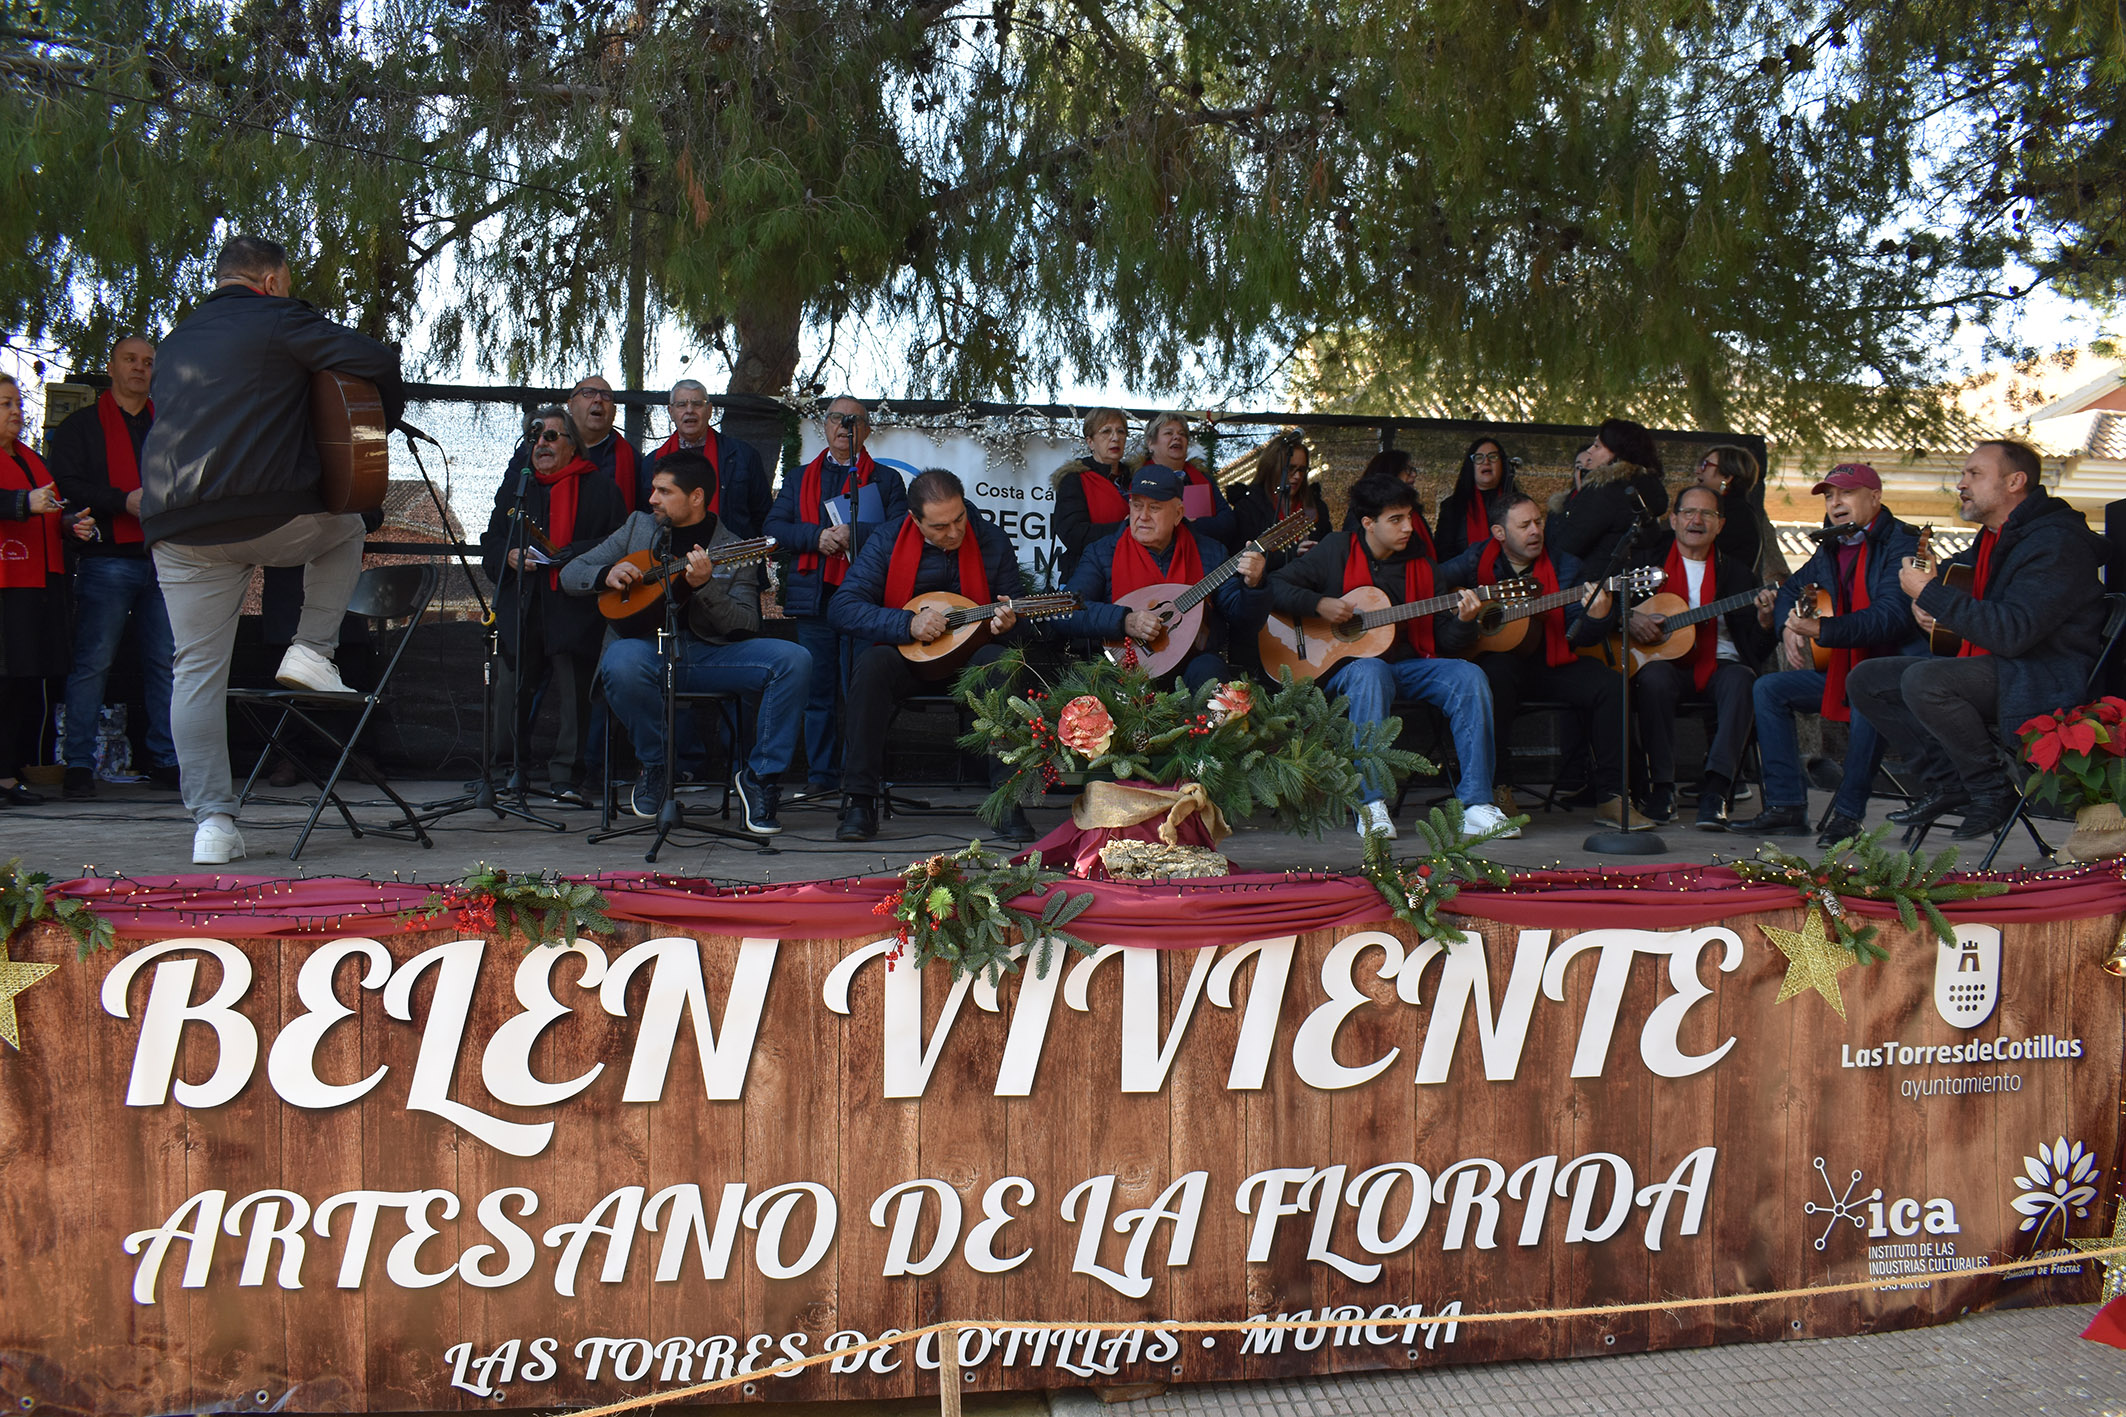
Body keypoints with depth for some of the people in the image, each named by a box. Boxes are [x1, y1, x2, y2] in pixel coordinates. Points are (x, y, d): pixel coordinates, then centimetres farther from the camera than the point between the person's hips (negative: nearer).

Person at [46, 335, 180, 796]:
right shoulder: (82, 425, 9)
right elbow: (67, 485, -3)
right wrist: (126, 501, -17)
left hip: (164, 559, 4)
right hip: (107, 559, -4)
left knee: (166, 662, 2)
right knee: (93, 662, -5)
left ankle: (165, 760, 8)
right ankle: (79, 764, -1)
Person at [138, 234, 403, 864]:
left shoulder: (174, 342, 24)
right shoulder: (278, 320, 4)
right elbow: (375, 361, -5)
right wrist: (382, 423, 12)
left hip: (177, 528, 5)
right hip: (268, 515, -5)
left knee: (197, 671, 7)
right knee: (345, 528, 28)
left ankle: (213, 820, 3)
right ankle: (312, 651, 15)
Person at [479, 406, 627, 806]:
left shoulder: (600, 489, 9)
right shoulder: (513, 490, 23)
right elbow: (489, 544, 21)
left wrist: (572, 555, -13)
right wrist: (509, 556, -2)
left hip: (576, 611, -3)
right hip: (521, 609, 3)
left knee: (574, 693, -6)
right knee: (510, 687, -1)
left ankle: (565, 776, -1)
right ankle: (510, 769, 13)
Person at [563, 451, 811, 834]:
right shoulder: (638, 527, 15)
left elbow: (746, 625, -5)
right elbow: (570, 573, 16)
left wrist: (706, 585, -21)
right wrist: (608, 574, -6)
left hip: (711, 654, 0)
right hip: (647, 647, 0)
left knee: (794, 659, -25)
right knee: (621, 663, -38)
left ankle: (760, 776, -12)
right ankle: (656, 765, -10)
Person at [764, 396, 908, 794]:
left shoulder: (887, 479, 13)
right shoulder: (799, 479, 20)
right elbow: (774, 527, 9)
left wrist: (854, 535, -14)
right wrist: (817, 537, -8)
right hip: (814, 597, 3)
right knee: (818, 692, 3)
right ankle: (820, 775, 9)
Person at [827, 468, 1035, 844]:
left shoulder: (992, 541, -4)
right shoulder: (887, 542, -7)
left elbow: (1012, 612, 5)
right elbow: (842, 608, -14)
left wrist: (1007, 621, -21)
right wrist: (908, 624, -24)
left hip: (970, 652, 0)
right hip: (907, 657, 0)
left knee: (1001, 663, -32)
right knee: (871, 664, -32)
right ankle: (860, 801, -25)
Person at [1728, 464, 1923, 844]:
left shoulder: (1901, 543, -12)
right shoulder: (1831, 549, 13)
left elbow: (1891, 616, -26)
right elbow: (1791, 590, 29)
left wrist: (1821, 630, -35)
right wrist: (1789, 628, 7)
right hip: (1843, 670, 9)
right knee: (1768, 688, -2)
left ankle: (1848, 814, -33)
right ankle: (1786, 808, -6)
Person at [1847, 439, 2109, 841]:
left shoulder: (2057, 542, -17)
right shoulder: (1993, 538, 14)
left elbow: (2012, 633, -28)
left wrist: (1931, 594, -22)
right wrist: (1922, 605, 9)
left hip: (2040, 679, -10)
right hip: (1990, 668, 10)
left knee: (1923, 681, -33)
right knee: (1867, 680, 2)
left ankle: (1994, 792, -17)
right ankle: (1950, 785, 0)